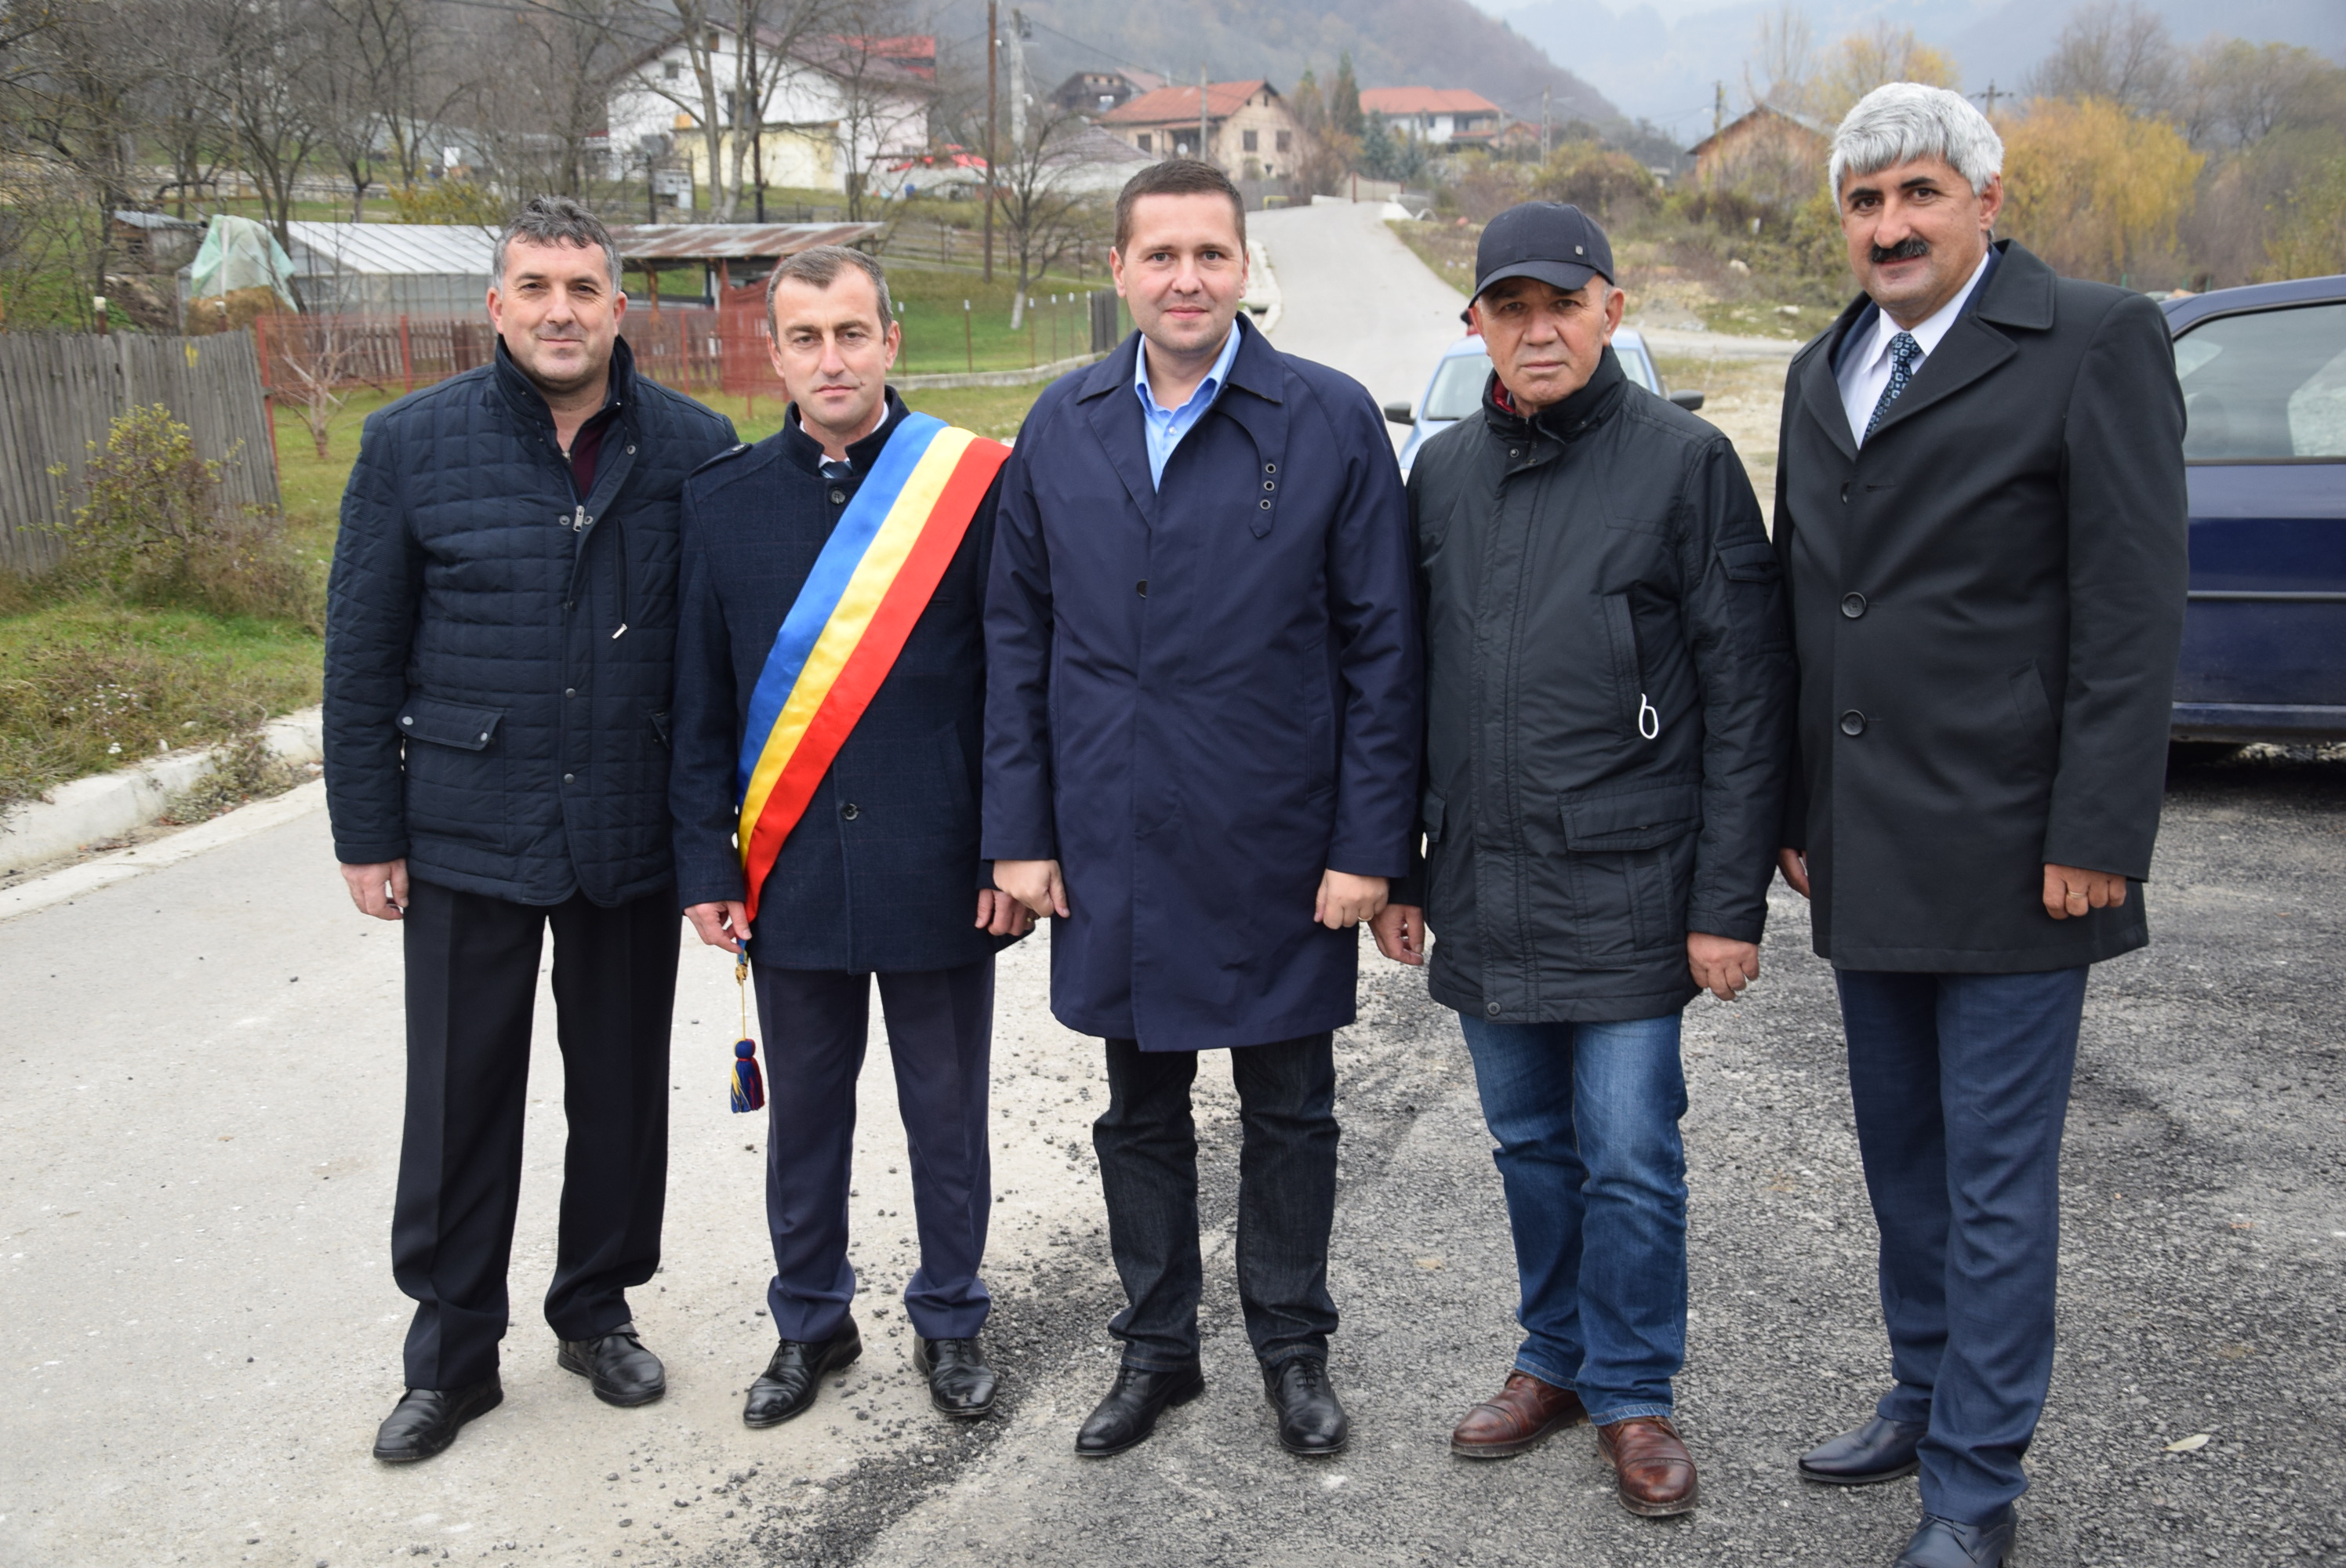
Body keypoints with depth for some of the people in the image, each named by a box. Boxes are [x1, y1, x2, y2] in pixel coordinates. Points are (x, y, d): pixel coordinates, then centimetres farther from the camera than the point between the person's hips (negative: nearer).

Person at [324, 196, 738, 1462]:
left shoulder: (693, 448, -3)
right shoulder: (411, 444, -4)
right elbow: (363, 654, -1)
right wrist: (367, 834, -2)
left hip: (634, 837, 1)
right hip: (468, 835, -1)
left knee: (621, 1087, 14)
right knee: (460, 1098, 8)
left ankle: (598, 1310, 34)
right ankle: (452, 1350, 26)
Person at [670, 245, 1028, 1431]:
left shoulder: (974, 483, -5)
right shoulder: (723, 500, 3)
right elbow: (702, 704, 6)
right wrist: (706, 867, 2)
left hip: (938, 875, -2)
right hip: (791, 875, 2)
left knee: (947, 1117, 12)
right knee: (803, 1115, 15)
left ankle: (949, 1321, 32)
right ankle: (810, 1322, 35)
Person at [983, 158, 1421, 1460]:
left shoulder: (1330, 420, -5)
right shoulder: (1062, 426, 4)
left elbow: (1381, 647, -5)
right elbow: (1017, 635, 7)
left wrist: (1370, 843, -9)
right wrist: (1018, 832, 2)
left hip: (1278, 850, -2)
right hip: (1113, 849, 3)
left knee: (1288, 1110, 12)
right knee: (1141, 1110, 15)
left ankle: (1293, 1349, 31)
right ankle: (1156, 1347, 33)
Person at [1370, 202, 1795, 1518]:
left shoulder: (1685, 461, -5)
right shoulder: (1444, 471, 9)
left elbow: (1748, 697, -7)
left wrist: (1730, 900, -11)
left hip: (1627, 889, -4)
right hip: (1483, 888, 5)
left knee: (1629, 1154, 3)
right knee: (1530, 1143, 16)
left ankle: (1634, 1395, 21)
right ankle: (1558, 1359, 33)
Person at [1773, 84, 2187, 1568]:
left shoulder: (2095, 340, -7)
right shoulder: (1823, 373, 13)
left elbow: (2132, 608, -12)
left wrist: (2097, 836, -16)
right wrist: (1793, 809, 13)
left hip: (2007, 851, -6)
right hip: (1865, 856, 6)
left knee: (1995, 1179, 3)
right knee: (1905, 1156, 18)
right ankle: (1926, 1397, 35)